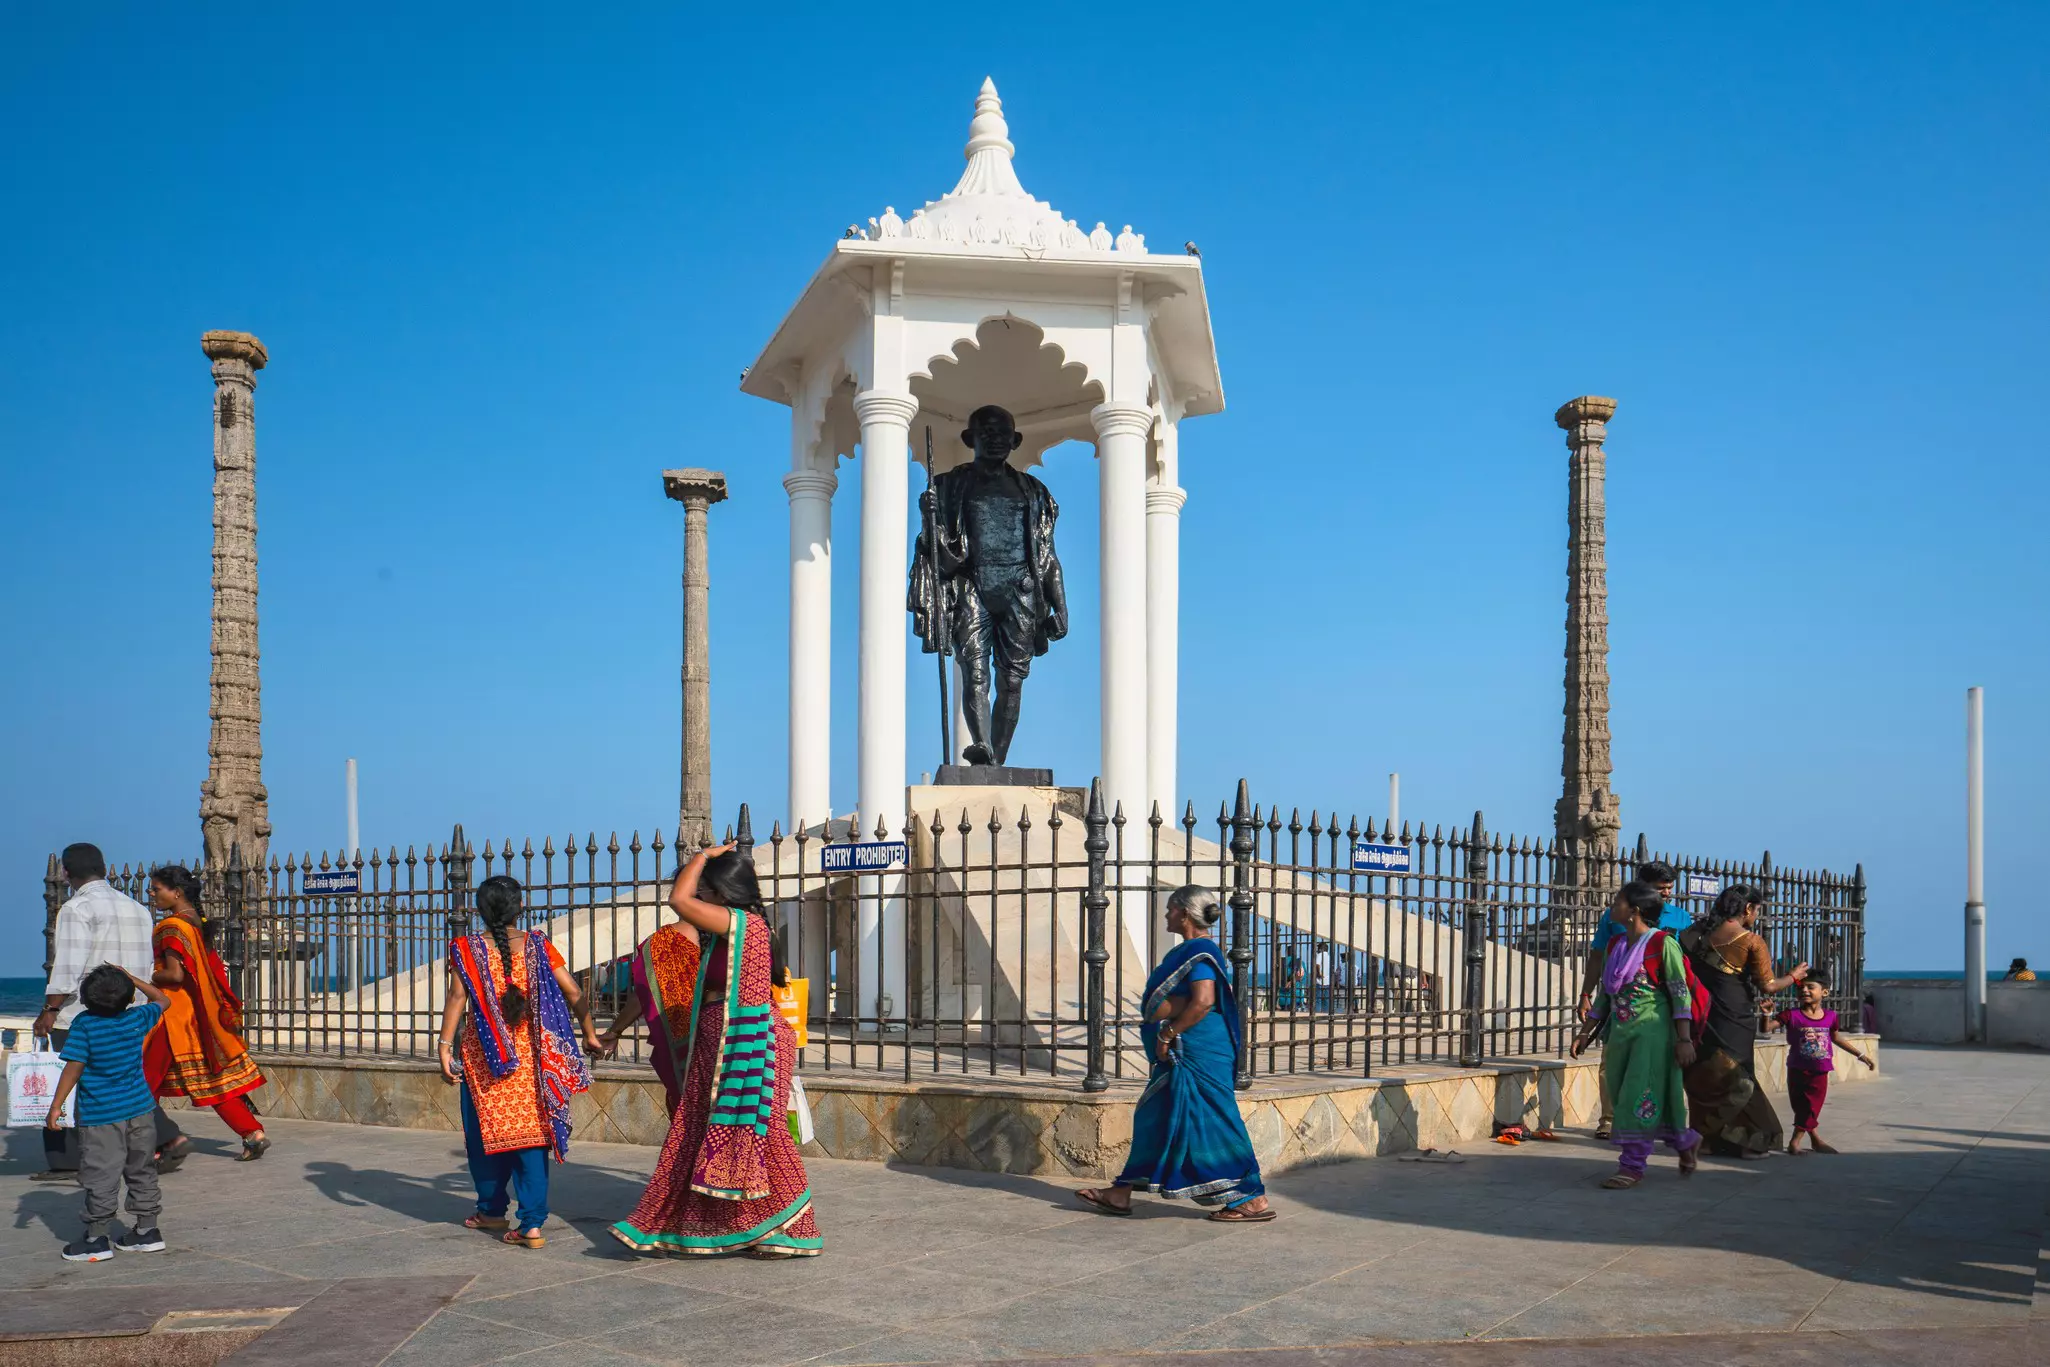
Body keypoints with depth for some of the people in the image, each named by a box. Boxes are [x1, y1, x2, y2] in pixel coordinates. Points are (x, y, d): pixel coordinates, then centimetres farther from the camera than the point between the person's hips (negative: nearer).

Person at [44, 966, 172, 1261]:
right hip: (140, 1109, 5)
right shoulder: (137, 1019, 0)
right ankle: (147, 1231, 19)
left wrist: (56, 1106, -8)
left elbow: (74, 1068, -14)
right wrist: (131, 978, 24)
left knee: (100, 1178, 1)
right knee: (142, 1172, 14)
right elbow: (160, 1000, 20)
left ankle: (96, 1240, 6)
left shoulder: (84, 1025, -12)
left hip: (100, 1116, -5)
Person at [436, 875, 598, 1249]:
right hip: (532, 1056, 1)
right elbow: (572, 992, 1)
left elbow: (457, 998, -11)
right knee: (531, 1133, 2)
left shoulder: (466, 949, -2)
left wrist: (445, 1046, -10)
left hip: (483, 1056, -1)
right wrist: (589, 1034, 11)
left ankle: (492, 1209, 30)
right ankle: (532, 1224, -3)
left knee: (486, 1131, 15)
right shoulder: (537, 946, 2)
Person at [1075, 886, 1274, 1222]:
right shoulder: (1193, 949, 16)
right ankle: (1121, 1194, 18)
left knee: (1210, 1122, -6)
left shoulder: (1198, 950, -16)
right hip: (1181, 1054, 11)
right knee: (1155, 1120, 13)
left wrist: (1167, 1033, -20)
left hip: (1196, 1055, -11)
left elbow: (1203, 1001, -27)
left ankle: (1254, 1201, 0)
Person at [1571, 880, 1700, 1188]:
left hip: (1652, 1033, -8)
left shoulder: (1663, 944, -9)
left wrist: (1684, 1038, -16)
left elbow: (1681, 993, -10)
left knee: (1640, 1100, -8)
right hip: (1620, 1033, 8)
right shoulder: (1615, 945, 11)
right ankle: (1686, 1142, 29)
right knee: (1622, 1097, 11)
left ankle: (1632, 1166, 1)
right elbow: (1605, 994, 18)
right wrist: (1585, 1032, 16)